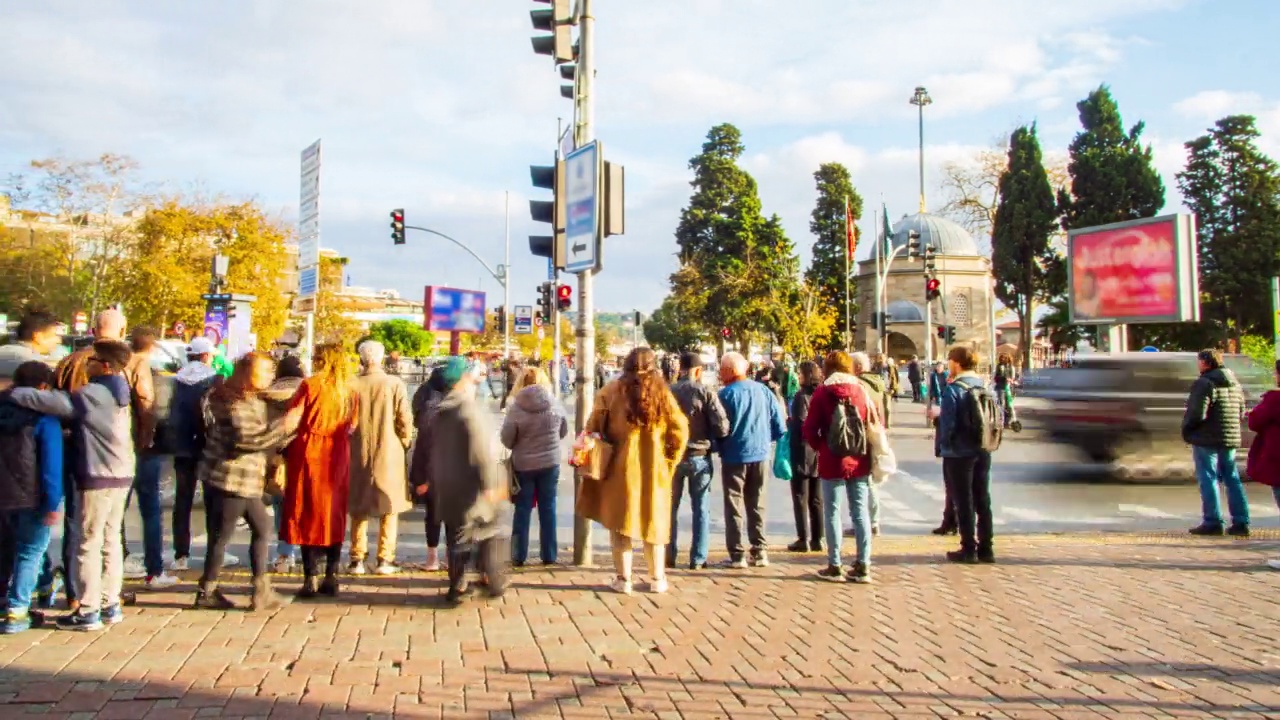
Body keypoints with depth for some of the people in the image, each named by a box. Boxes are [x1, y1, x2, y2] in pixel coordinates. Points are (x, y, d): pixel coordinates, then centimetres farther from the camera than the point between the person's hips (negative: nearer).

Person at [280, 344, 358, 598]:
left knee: (308, 514, 3)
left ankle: (311, 579, 1)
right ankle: (331, 577, 12)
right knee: (333, 515, 10)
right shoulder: (350, 391, 5)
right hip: (338, 456, 4)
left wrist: (286, 452, 1)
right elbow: (352, 427, 6)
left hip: (310, 454, -4)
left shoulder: (310, 384, -7)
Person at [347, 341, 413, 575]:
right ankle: (385, 560, 8)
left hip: (359, 455, 1)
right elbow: (405, 420, -8)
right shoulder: (395, 384, -9)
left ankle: (357, 560, 13)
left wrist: (349, 446, 12)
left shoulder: (352, 385, -7)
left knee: (359, 509, 12)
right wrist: (403, 446, 7)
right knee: (389, 508, 9)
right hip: (389, 455, -1)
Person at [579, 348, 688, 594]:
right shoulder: (661, 392, -1)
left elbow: (594, 428, -6)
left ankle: (623, 579, 10)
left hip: (621, 466, -1)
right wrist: (669, 462, 7)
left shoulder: (612, 391, -5)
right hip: (654, 469, 2)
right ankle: (657, 579, 20)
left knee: (620, 521, 8)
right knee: (653, 521, 14)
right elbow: (680, 431, -2)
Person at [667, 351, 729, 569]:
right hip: (699, 456, -1)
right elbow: (722, 426, -15)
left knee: (670, 506, 14)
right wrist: (711, 439, 4)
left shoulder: (668, 392, -5)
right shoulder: (706, 393, -10)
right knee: (700, 508, 9)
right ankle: (698, 559, 9)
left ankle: (669, 555, 17)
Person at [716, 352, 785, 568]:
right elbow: (779, 426, 2)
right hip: (760, 454, 4)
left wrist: (718, 446, 7)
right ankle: (759, 551, 16)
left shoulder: (726, 394, -11)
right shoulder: (763, 391, 1)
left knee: (734, 506, 4)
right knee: (757, 505, 15)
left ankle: (737, 555, 3)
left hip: (734, 456, -4)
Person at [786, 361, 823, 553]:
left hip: (803, 452, -6)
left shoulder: (802, 396, -15)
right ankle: (817, 539, 15)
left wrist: (788, 422, 0)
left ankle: (803, 539, 1)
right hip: (819, 451, 6)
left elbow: (800, 425, -19)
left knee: (800, 497, 1)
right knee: (816, 498, 12)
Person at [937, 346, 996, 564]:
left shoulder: (953, 389, -15)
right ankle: (986, 548, 18)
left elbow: (947, 423, -17)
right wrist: (985, 440, 15)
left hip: (959, 453, -6)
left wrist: (942, 444, -4)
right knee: (983, 500, 12)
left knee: (963, 501, 2)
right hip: (983, 451, 6)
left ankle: (969, 549, 6)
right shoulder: (985, 387, 7)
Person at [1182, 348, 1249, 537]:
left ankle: (1213, 522, -2)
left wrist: (1186, 430, -5)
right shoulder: (1234, 383, 12)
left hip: (1207, 439, -8)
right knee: (1232, 479, 12)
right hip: (1231, 438, 8)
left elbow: (1196, 413, -20)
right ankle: (1241, 522, 13)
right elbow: (1241, 410, 18)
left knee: (1208, 479, -2)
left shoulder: (1204, 383, -15)